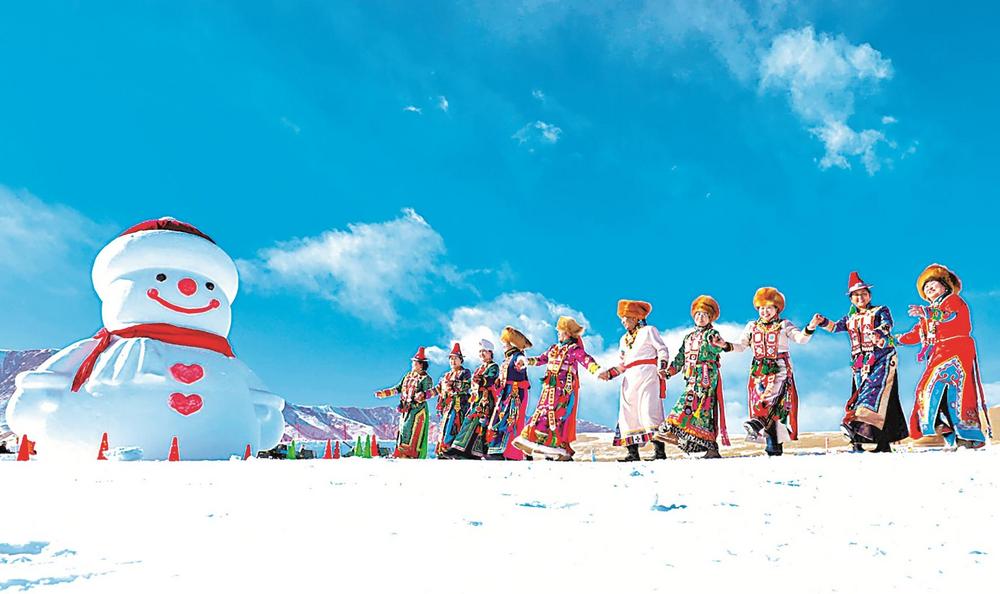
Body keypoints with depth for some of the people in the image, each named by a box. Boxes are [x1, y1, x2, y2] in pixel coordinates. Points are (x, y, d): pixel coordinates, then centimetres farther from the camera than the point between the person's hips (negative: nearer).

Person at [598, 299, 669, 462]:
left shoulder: (648, 331, 8)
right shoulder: (623, 339, 25)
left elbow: (662, 350, 1)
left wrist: (661, 366, -15)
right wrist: (609, 373, 11)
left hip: (647, 376, -7)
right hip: (629, 380, 7)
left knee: (649, 412, -15)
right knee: (628, 415, 0)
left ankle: (660, 452, -14)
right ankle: (633, 453, 4)